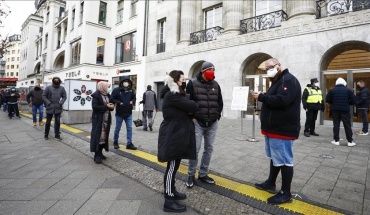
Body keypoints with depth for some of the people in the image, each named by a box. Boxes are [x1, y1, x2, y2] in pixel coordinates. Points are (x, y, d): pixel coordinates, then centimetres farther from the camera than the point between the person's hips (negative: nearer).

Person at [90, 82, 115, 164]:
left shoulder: (107, 95, 13)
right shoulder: (96, 95, -9)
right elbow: (95, 107, -18)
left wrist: (111, 106, -3)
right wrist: (106, 106, -19)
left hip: (106, 118, 7)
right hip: (98, 119, -7)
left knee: (104, 135, 9)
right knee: (97, 136, -4)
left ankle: (100, 152, 21)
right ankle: (96, 155, 2)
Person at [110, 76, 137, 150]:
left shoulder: (131, 90, 2)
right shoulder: (116, 90, -10)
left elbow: (134, 98, 14)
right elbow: (112, 99, -11)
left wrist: (132, 101, -6)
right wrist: (119, 103, -20)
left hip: (129, 113, 3)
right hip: (119, 113, -3)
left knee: (129, 128, 3)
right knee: (117, 128, 11)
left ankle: (129, 144, 10)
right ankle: (115, 142, 29)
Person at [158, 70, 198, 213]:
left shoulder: (175, 94, 16)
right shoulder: (172, 95, -18)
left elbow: (185, 107, 10)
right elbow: (192, 106, -21)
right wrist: (190, 103, 1)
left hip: (176, 133, 10)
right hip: (173, 134, -10)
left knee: (174, 165, 18)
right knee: (172, 166, -4)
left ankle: (171, 191, 33)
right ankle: (169, 201, 7)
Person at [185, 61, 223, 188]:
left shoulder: (215, 85, 10)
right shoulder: (192, 83, -4)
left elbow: (220, 102, 16)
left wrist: (217, 116, 7)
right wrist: (192, 117, -9)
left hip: (212, 123, 5)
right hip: (197, 122, -5)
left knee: (209, 149, 10)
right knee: (195, 149, -3)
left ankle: (203, 174, 24)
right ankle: (191, 175, 15)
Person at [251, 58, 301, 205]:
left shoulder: (288, 80, -14)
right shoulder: (277, 81, 20)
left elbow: (281, 100, -28)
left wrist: (262, 97, -19)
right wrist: (263, 97, 1)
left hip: (282, 129, -11)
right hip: (274, 128, 11)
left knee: (284, 161, -2)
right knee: (275, 158, 20)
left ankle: (285, 193, 10)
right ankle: (271, 183, 34)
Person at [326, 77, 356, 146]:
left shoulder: (332, 90, 1)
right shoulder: (348, 90, 0)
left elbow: (327, 100, 0)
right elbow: (353, 101, -3)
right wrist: (347, 103, 14)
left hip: (335, 110, 1)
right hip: (345, 110, 0)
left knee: (336, 125, 6)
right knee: (347, 126, 6)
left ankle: (336, 140, 7)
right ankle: (350, 141, 10)